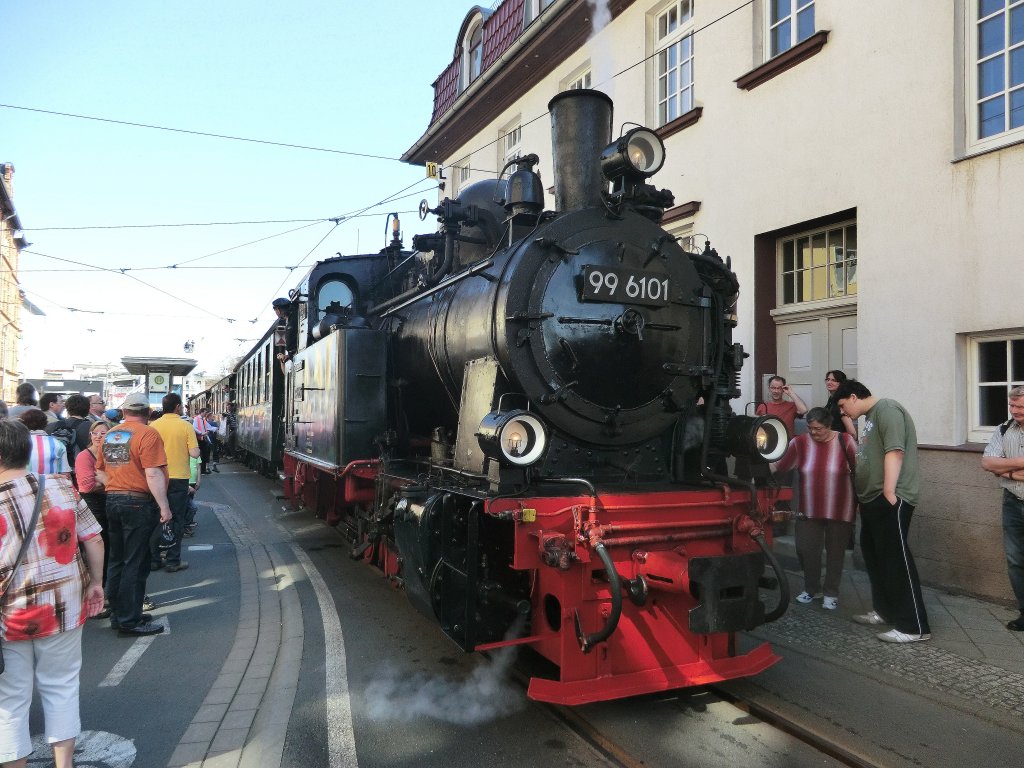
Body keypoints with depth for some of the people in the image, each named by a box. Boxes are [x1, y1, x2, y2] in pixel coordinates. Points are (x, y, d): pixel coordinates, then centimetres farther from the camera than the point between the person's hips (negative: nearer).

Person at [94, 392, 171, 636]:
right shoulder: (147, 434, -13)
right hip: (139, 503, -8)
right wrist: (164, 506, -16)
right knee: (135, 563, -1)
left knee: (116, 560, 15)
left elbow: (100, 472, 14)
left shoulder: (110, 435, 10)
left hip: (112, 500, 8)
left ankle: (118, 614, 26)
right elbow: (153, 474, -19)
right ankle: (129, 621, 5)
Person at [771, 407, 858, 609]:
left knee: (835, 551, 10)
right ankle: (812, 589, 29)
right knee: (805, 549, 5)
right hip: (809, 509, 2)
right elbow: (778, 465, -8)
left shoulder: (845, 441, -11)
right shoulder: (799, 442, -5)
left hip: (839, 510, -2)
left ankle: (831, 593, 29)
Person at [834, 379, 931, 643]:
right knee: (874, 555, 16)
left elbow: (895, 451, -22)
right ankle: (885, 610, 28)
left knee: (896, 559, -8)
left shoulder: (886, 409, -12)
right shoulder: (871, 416, 20)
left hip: (890, 500, -11)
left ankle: (914, 627, -3)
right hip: (872, 499, 11)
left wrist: (889, 491, -26)